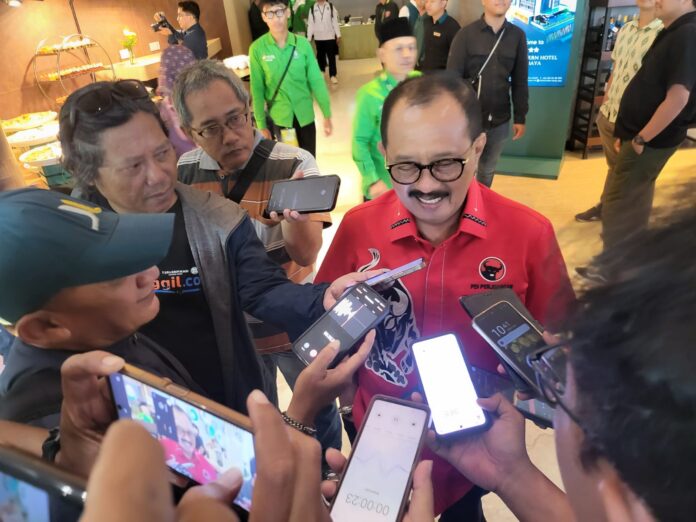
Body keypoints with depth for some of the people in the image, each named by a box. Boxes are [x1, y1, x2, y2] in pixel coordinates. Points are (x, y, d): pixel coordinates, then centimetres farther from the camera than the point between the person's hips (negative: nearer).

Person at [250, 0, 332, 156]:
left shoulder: (303, 44, -6)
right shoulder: (257, 49, -9)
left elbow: (316, 80, -1)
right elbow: (257, 89, -5)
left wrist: (327, 114, 0)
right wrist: (261, 125, -4)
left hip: (305, 116, 2)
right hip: (277, 118, -1)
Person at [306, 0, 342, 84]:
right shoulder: (312, 9, 3)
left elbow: (335, 21, 3)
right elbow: (310, 24, 3)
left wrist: (338, 35, 0)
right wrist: (308, 38, 0)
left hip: (330, 36, -1)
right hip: (318, 38, 1)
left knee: (331, 56, -3)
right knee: (320, 56, 10)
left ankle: (333, 75, 2)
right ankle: (321, 71, 29)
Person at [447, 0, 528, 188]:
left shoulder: (517, 36, 3)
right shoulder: (466, 34, -7)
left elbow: (520, 81, 7)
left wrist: (520, 117, 7)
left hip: (500, 122, 3)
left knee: (487, 169, 16)